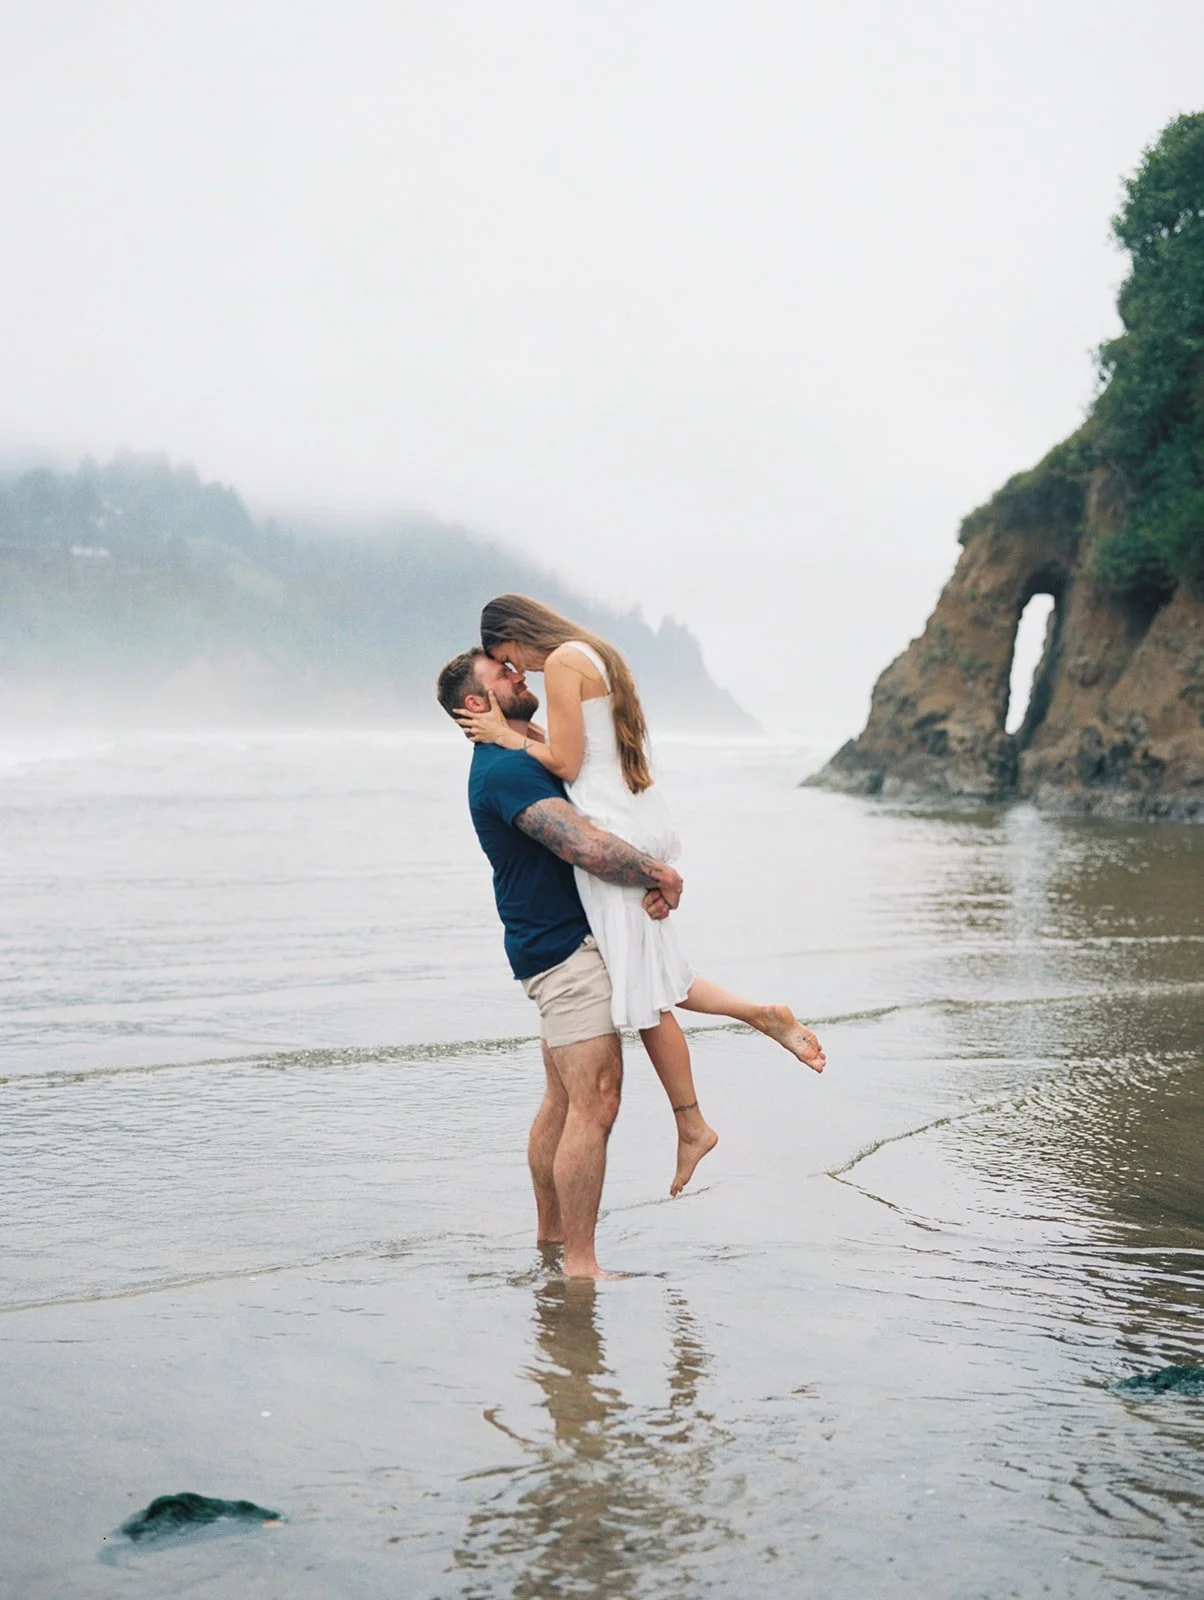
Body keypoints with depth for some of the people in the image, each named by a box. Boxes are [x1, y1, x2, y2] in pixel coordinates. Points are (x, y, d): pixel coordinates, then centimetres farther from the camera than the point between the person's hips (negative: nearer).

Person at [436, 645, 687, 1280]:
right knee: (595, 1103, -13)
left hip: (557, 943, 11)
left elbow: (601, 829, 13)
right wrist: (658, 874, -12)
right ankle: (579, 1263, -10)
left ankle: (549, 1233, 29)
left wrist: (649, 878, -6)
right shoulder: (505, 770, -18)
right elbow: (587, 848, -28)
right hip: (564, 948, -11)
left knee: (563, 1098, 18)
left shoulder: (525, 759, 16)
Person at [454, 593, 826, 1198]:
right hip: (642, 825, 10)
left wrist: (506, 736, -2)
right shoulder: (595, 655, 18)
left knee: (642, 991, -1)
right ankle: (763, 1015, 11)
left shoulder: (562, 661, -11)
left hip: (613, 835, -10)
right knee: (652, 978, 17)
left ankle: (692, 1126, 7)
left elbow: (566, 764, -13)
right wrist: (516, 722, 13)